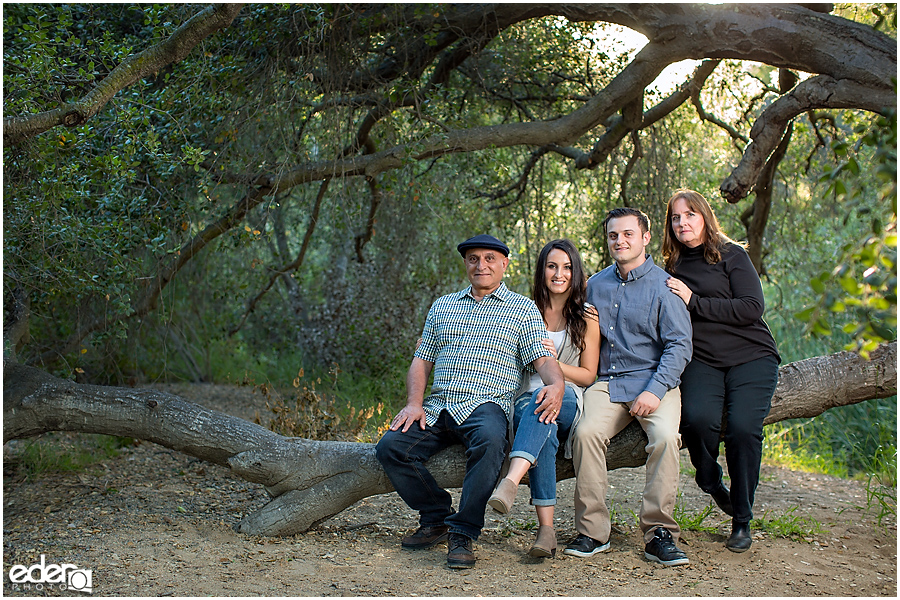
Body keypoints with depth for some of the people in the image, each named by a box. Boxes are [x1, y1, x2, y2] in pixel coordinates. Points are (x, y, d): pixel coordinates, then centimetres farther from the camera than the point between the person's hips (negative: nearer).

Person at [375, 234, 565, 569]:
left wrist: (556, 384, -25)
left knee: (490, 440, -38)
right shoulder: (442, 307, 23)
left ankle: (463, 533, -25)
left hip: (485, 405, -4)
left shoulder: (522, 309, 12)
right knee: (390, 446, -19)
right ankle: (436, 518, 1)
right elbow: (421, 361, 20)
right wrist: (414, 403, 1)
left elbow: (542, 359, 0)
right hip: (437, 406, 4)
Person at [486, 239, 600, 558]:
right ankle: (546, 529, -43)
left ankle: (510, 482, -59)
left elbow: (588, 375, 7)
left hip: (569, 401, -1)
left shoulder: (586, 316, 10)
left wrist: (552, 362, -11)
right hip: (526, 398, 1)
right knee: (544, 428, -37)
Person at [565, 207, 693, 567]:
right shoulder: (595, 285, 16)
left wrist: (655, 391, -19)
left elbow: (679, 345, -6)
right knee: (586, 432, -26)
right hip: (606, 383, 3)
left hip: (654, 382, -3)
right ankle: (592, 531, -18)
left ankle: (658, 534, -20)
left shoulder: (663, 286, 0)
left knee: (665, 437, -31)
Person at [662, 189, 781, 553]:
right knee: (697, 418, -28)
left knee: (743, 426, -24)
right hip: (702, 361, 2)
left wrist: (694, 302, -12)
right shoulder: (672, 269, 14)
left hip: (751, 356, -2)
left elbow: (752, 308, -10)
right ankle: (710, 481, 4)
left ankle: (742, 521, -6)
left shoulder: (731, 255, 2)